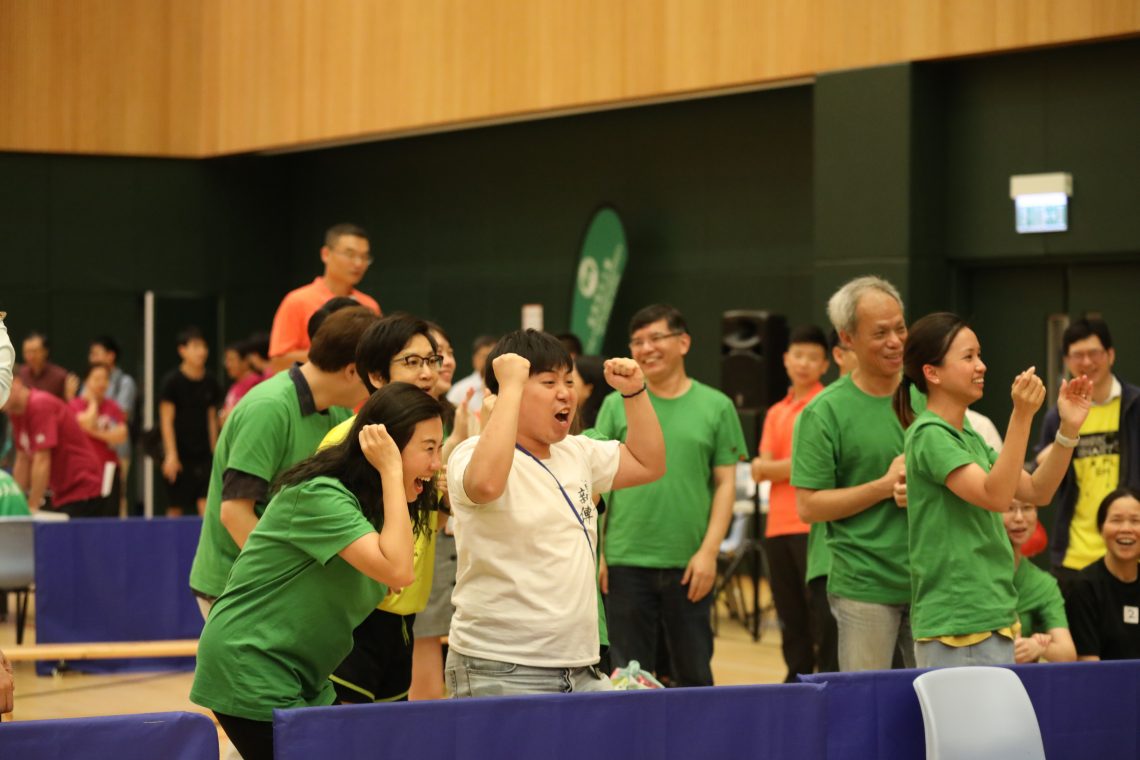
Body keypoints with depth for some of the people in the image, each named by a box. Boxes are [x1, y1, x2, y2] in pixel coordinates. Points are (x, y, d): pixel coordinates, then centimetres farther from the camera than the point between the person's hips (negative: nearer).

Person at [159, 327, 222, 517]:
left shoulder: (210, 383, 7)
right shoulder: (172, 380, -5)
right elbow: (166, 419, -6)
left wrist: (214, 452, 11)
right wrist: (171, 454, -12)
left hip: (203, 454, 3)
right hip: (179, 455, -3)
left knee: (207, 505, -9)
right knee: (175, 508, 2)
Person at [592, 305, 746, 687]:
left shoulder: (716, 407, 4)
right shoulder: (617, 405, 5)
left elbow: (725, 483, 3)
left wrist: (709, 551, -6)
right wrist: (595, 551, 0)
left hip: (689, 566, 0)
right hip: (626, 563, 0)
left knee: (694, 674, 8)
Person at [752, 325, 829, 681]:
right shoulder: (776, 413, 17)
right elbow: (759, 469, 7)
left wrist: (775, 466, -4)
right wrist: (798, 465, -7)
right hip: (779, 526, 6)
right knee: (789, 614, 9)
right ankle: (797, 680, 16)